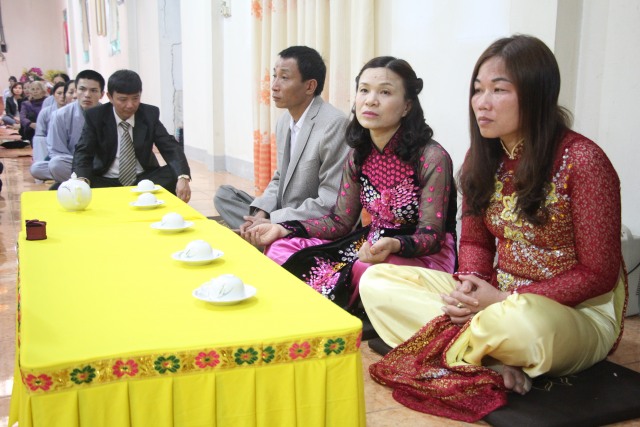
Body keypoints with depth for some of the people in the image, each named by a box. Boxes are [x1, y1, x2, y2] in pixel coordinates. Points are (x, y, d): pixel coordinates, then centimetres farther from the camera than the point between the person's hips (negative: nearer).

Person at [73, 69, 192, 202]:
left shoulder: (150, 114, -2)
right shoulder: (96, 116, -5)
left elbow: (171, 148, -10)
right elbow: (83, 153, -10)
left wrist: (183, 177, -32)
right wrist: (82, 181, -34)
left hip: (144, 179, 2)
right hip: (106, 182, -1)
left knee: (175, 175, -26)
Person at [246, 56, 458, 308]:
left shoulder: (431, 158, -17)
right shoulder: (358, 156, 3)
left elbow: (431, 236, -17)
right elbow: (340, 221, 6)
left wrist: (394, 245, -40)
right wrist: (284, 229, -8)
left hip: (425, 256, -5)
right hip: (373, 245, 6)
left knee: (358, 271, -37)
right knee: (281, 250, -10)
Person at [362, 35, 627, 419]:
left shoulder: (582, 161, -16)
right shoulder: (483, 157, 3)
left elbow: (598, 274, -14)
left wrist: (506, 299, -20)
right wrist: (472, 285, -12)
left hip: (580, 312, -6)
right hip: (496, 297, 6)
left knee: (522, 322, -44)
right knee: (376, 281, -9)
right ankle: (494, 362, -19)